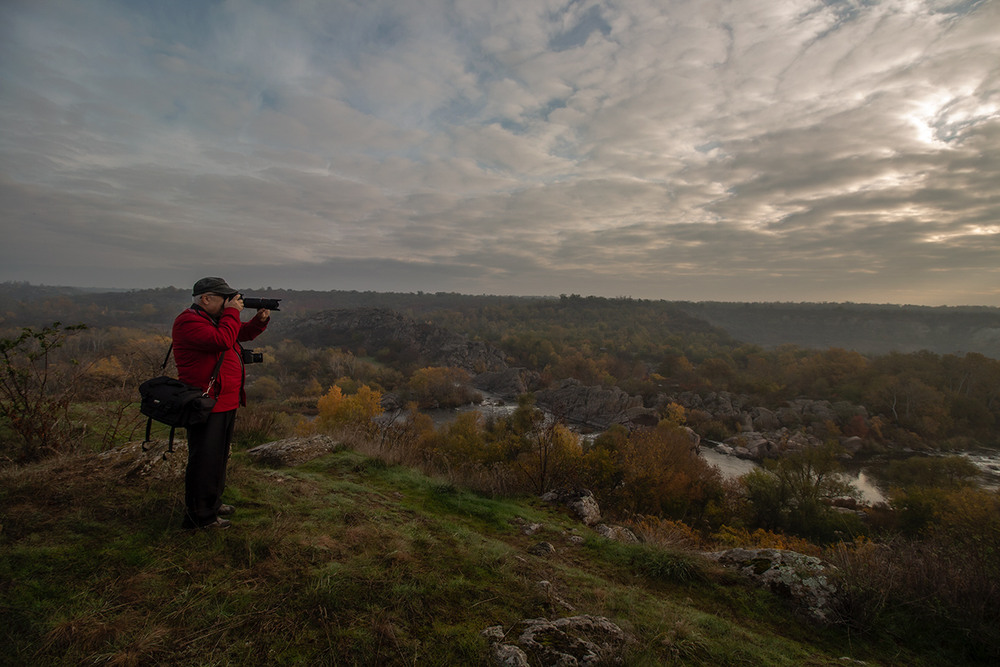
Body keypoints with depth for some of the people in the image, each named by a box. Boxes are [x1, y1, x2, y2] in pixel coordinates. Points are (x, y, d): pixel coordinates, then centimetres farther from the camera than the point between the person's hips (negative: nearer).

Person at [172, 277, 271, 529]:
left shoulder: (216, 318, 15)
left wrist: (261, 319, 3)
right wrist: (232, 312, -18)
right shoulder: (189, 322, -16)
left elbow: (244, 333, 23)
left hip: (226, 403, 10)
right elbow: (222, 340, -30)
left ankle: (212, 503, 37)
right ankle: (198, 516, 13)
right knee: (204, 460, -1)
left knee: (219, 457, 21)